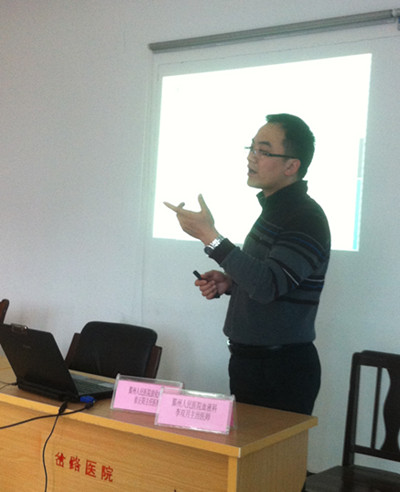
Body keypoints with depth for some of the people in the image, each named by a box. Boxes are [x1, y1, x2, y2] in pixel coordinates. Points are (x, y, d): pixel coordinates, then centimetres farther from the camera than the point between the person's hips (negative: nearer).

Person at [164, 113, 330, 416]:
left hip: (282, 370, -9)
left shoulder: (305, 218, -18)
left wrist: (212, 238, -31)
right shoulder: (273, 209, 12)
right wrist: (229, 283, 4)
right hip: (249, 358, 9)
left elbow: (269, 286, -30)